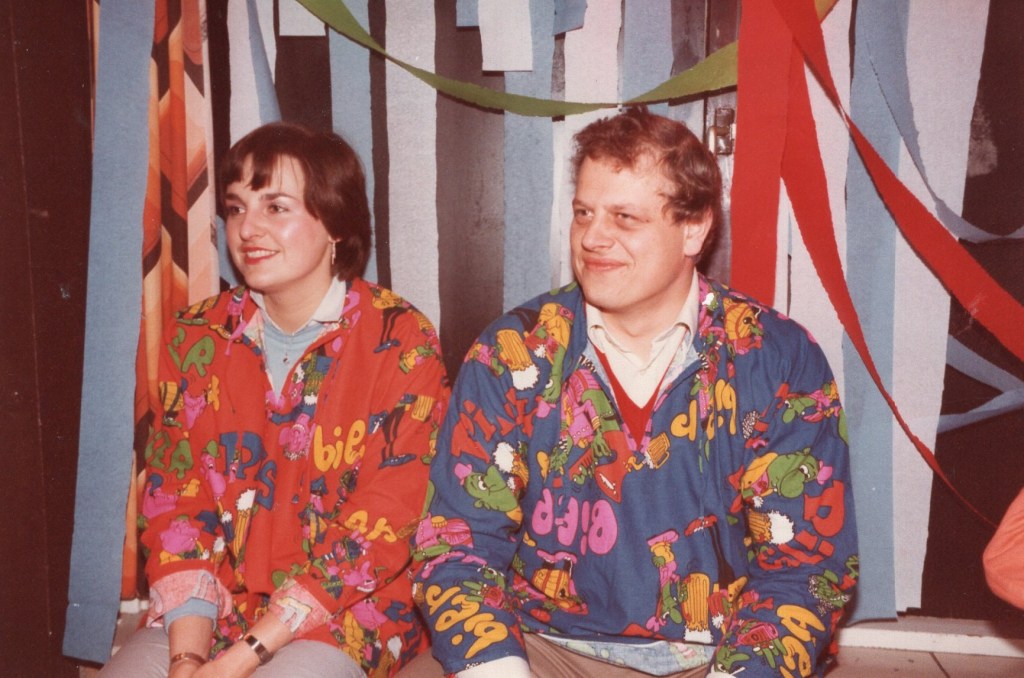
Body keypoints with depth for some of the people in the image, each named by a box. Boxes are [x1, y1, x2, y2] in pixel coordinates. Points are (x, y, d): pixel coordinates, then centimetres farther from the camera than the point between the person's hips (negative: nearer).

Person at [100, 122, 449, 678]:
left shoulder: (401, 342, -11)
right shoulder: (196, 336, 3)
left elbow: (379, 529, -13)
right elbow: (172, 501, 3)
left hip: (348, 612, -3)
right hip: (210, 609, 4)